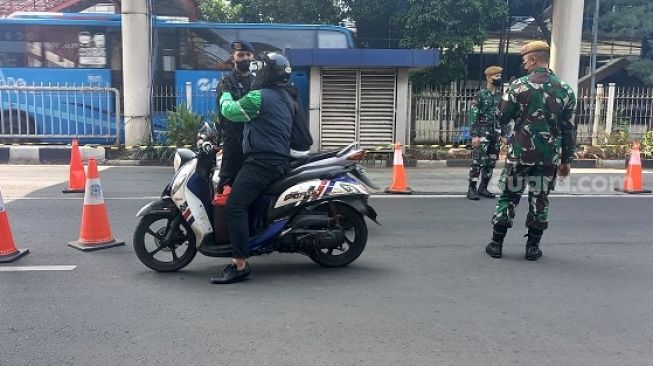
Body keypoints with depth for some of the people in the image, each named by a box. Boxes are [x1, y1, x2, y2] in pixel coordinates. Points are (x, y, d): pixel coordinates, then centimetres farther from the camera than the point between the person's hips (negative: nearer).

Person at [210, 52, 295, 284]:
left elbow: (230, 111, -2)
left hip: (261, 160, -10)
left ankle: (240, 264, -19)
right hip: (281, 160, 10)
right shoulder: (286, 98, 18)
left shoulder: (259, 97, -11)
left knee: (235, 206, -15)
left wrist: (225, 96, 19)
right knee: (246, 203, 22)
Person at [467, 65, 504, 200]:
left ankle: (483, 188, 18)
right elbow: (473, 116, -11)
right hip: (483, 133, -6)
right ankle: (472, 189, -4)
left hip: (496, 134, 6)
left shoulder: (501, 96, 11)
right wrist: (474, 135, -17)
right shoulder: (480, 95, -6)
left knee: (491, 163, 8)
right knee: (478, 161, -8)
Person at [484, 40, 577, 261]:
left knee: (508, 196, 8)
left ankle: (496, 244, 13)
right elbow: (569, 129, 3)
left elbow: (502, 118, -1)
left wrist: (509, 97, 18)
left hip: (519, 153, -2)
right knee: (540, 200, 10)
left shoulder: (519, 85, -7)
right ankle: (533, 247, 15)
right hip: (549, 156, 2)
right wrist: (567, 159, 10)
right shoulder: (565, 90, 2)